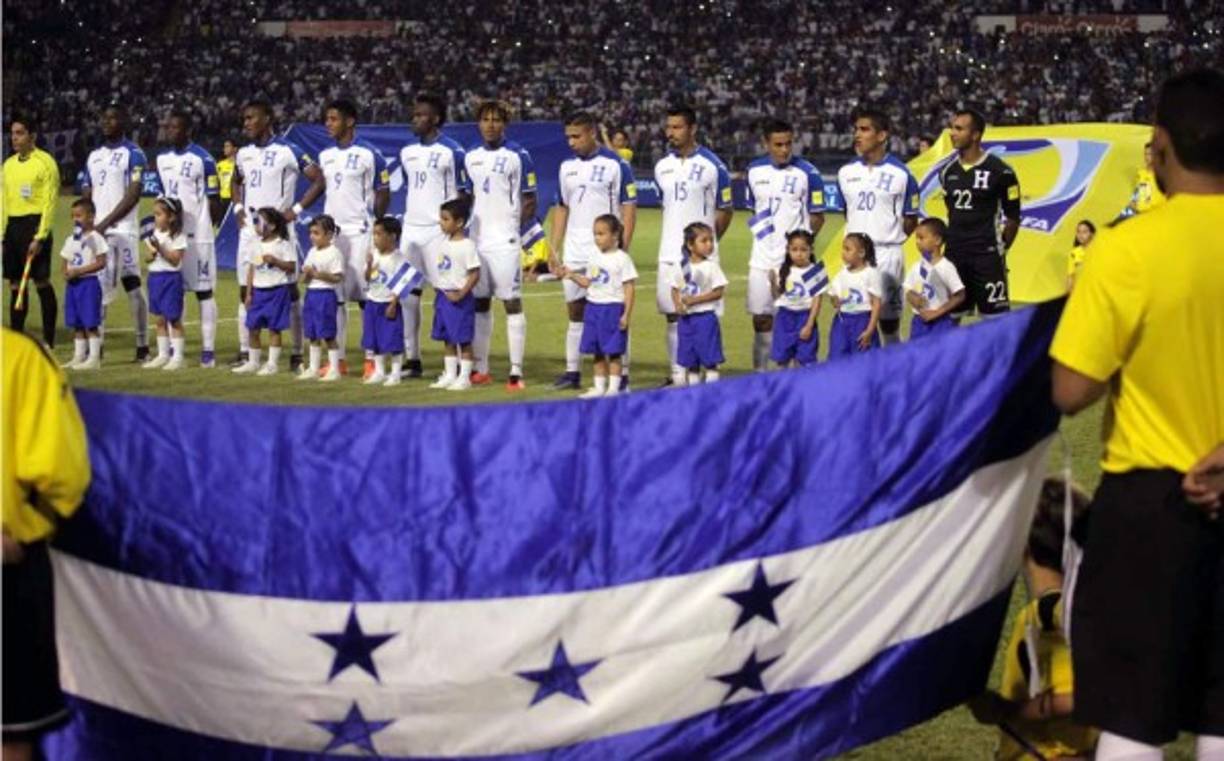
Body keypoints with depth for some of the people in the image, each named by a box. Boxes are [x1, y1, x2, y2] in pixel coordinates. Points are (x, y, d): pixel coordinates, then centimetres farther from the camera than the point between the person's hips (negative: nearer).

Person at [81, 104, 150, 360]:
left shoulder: (133, 154, -4)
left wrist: (105, 223, -17)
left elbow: (133, 195, -12)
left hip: (122, 230, -6)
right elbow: (86, 195, 19)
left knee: (132, 286, -4)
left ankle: (143, 345, 1)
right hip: (95, 231, 6)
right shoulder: (93, 156, 18)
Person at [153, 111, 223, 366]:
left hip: (197, 236, -6)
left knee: (203, 291, -2)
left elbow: (214, 201, -5)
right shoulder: (162, 160, 12)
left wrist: (204, 227, -4)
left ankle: (208, 350, 0)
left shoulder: (202, 159, -8)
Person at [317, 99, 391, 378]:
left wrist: (373, 224, -6)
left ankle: (371, 359, 2)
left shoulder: (369, 154, -7)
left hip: (359, 232, -6)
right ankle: (338, 358, 10)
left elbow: (384, 193, -2)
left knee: (365, 296, -3)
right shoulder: (325, 156, 12)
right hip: (331, 230, 6)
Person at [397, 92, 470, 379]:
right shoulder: (407, 151, 14)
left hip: (439, 230, -6)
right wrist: (406, 219, 17)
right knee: (408, 294, 5)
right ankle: (411, 359, 11)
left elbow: (464, 194, -5)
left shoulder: (452, 151, -6)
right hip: (410, 229, 7)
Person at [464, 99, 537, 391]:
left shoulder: (518, 156, -4)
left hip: (505, 242, -6)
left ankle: (516, 372, -4)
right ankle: (481, 369, 18)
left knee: (512, 303, -5)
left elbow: (530, 203, -2)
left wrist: (513, 225, -9)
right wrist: (464, 223, 9)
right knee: (479, 303, 10)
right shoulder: (471, 156, 12)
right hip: (477, 240, 6)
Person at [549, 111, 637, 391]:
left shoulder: (615, 165, -6)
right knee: (575, 313, 10)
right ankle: (572, 373, 16)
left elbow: (629, 209, -7)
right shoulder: (567, 167, 11)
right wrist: (554, 250, 11)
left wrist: (622, 250, -13)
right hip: (574, 252, 5)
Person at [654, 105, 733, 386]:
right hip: (669, 255, 5)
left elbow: (725, 211, 1)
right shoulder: (662, 167, 10)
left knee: (703, 316, -3)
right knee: (672, 315, 5)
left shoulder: (712, 165, -6)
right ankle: (678, 375, 13)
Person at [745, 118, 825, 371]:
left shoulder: (807, 173, -7)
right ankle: (760, 374, 17)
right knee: (761, 319, 8)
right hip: (761, 260, 4)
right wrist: (757, 226, 6)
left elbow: (817, 217, -2)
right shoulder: (755, 170, 7)